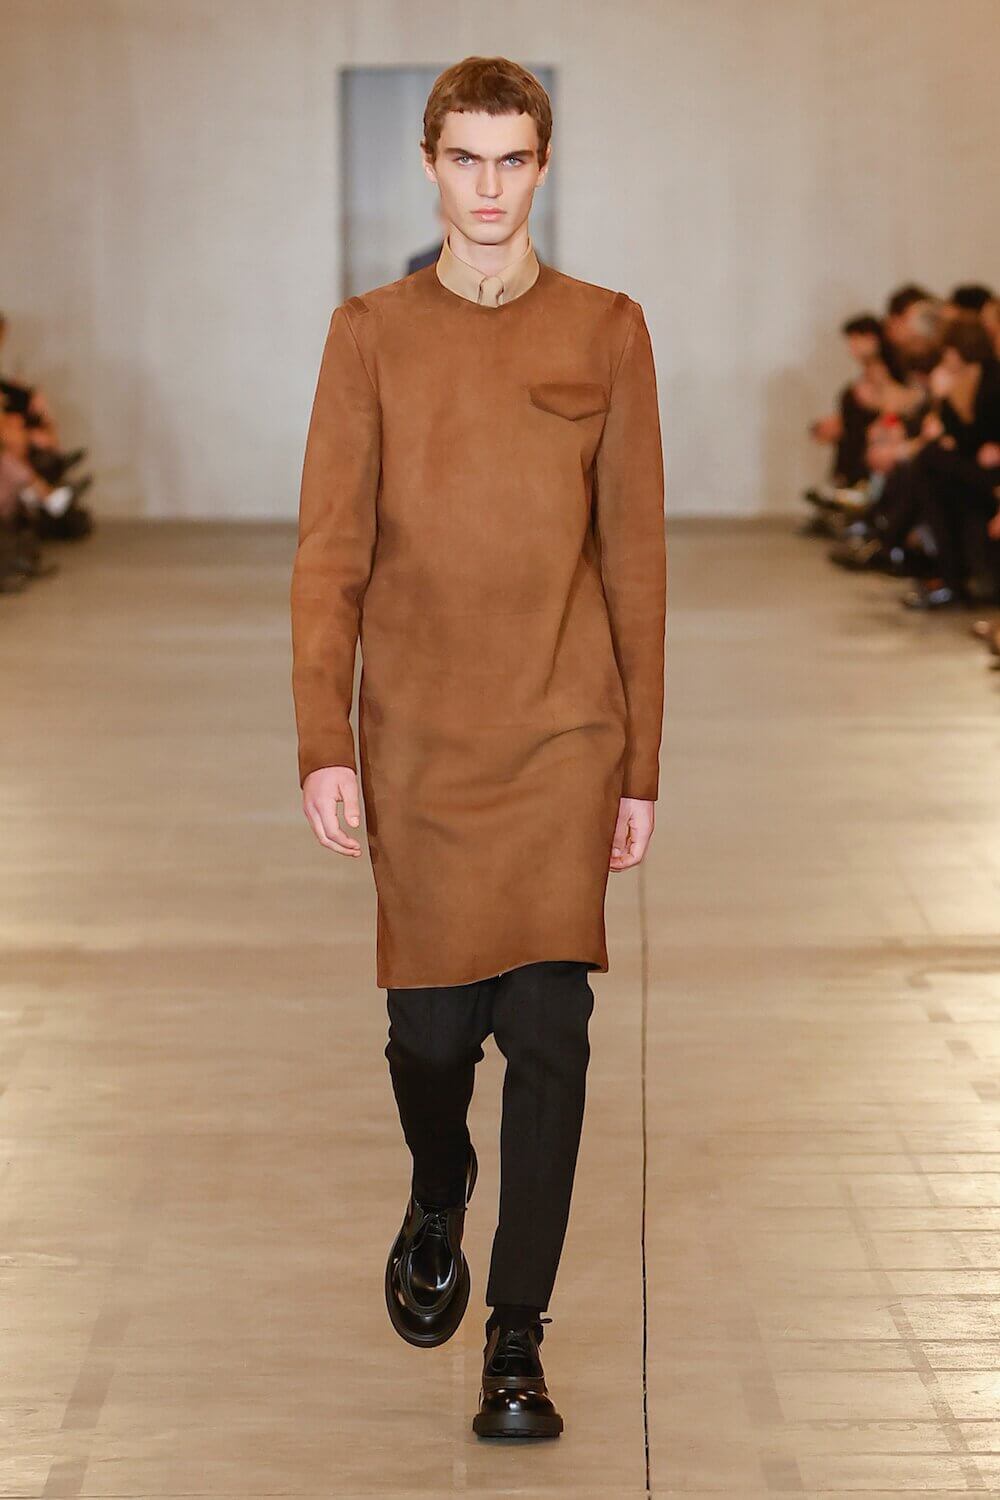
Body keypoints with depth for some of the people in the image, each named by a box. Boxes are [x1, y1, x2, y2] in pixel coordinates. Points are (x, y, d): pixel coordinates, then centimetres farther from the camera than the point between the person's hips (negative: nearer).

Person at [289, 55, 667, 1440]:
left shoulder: (606, 331, 4)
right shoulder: (371, 334, 4)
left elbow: (635, 557, 5)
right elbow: (329, 554, 2)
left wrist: (640, 763, 4)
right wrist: (325, 741, -7)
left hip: (564, 735, 0)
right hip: (419, 739, 1)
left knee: (548, 1027, -7)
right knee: (433, 1025, 5)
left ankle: (517, 1342, 2)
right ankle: (435, 1213, 39)